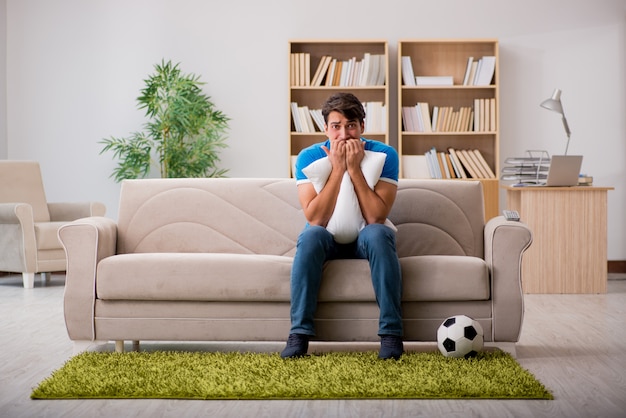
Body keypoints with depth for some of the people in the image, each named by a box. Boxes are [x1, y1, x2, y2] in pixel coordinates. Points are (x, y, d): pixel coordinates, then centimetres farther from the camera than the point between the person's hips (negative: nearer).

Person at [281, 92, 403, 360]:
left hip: (365, 240, 0)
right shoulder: (309, 157, -10)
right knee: (311, 235, -32)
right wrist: (337, 168, -25)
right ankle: (299, 333, -29)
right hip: (329, 242, 0)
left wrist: (355, 169, -26)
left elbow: (376, 218, -22)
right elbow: (316, 219, -22)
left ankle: (391, 333, -29)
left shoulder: (384, 155, -12)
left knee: (376, 233, -33)